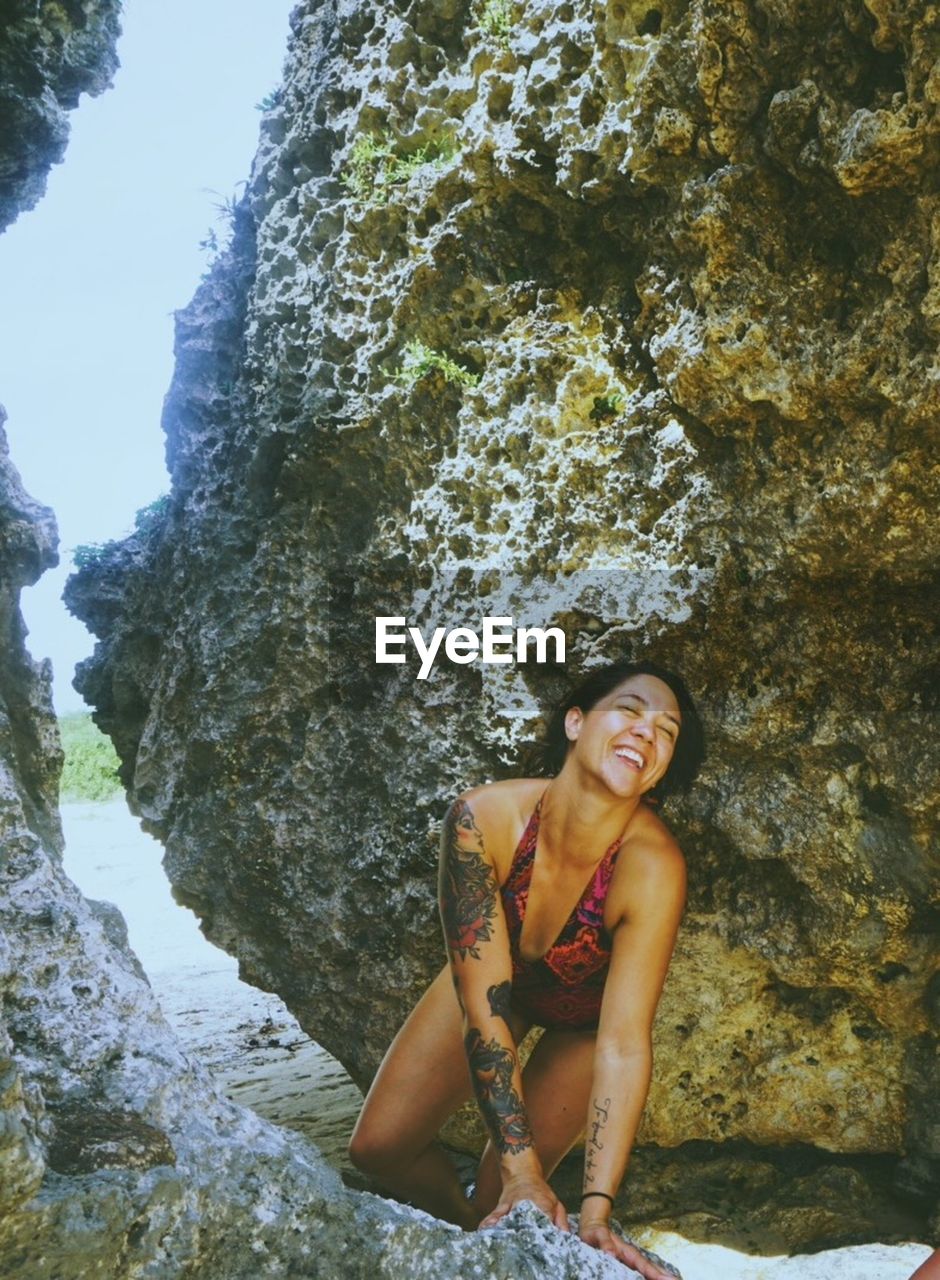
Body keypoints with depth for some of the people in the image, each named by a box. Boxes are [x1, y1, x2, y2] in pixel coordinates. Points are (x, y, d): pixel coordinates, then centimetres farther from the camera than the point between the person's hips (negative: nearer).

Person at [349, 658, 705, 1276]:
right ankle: (470, 1229, 36)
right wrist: (523, 1166, -34)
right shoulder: (483, 818, -36)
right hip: (493, 976, 2)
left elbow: (624, 1046, -35)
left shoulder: (652, 865, -39)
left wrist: (596, 1209, -39)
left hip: (585, 1014, -1)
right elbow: (483, 1006, -33)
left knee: (506, 1203, -3)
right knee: (378, 1149, 4)